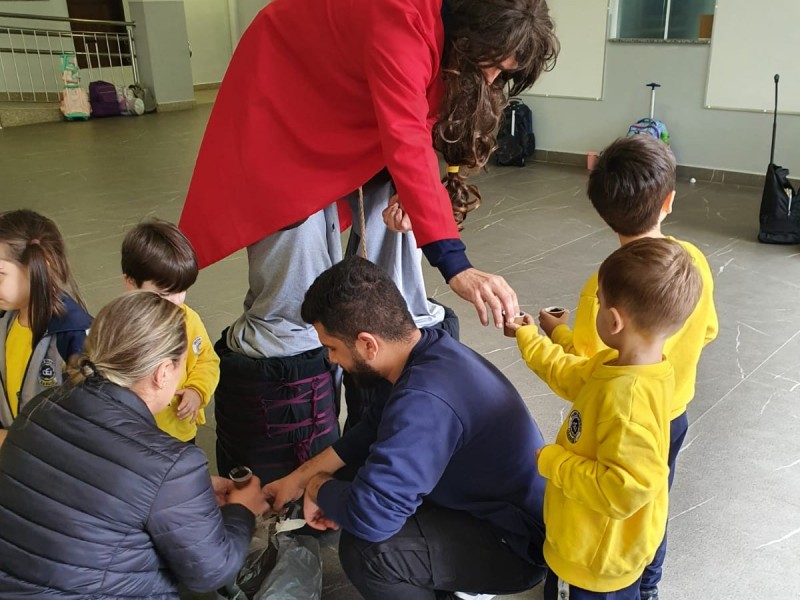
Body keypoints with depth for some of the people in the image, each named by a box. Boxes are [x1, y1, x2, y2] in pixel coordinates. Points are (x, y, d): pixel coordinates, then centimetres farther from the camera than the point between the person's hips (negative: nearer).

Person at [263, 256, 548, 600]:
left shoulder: (424, 402, -35)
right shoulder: (430, 347, -5)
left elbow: (368, 516, -36)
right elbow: (373, 429, 9)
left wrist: (318, 488, -13)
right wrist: (300, 477, 10)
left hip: (519, 545, -9)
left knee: (363, 549, -28)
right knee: (353, 474, 11)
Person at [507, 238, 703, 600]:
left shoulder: (627, 400, -38)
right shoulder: (620, 367, -8)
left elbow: (624, 490, -36)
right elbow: (571, 376, 10)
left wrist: (553, 461, -25)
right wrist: (528, 339, 19)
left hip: (596, 558, -8)